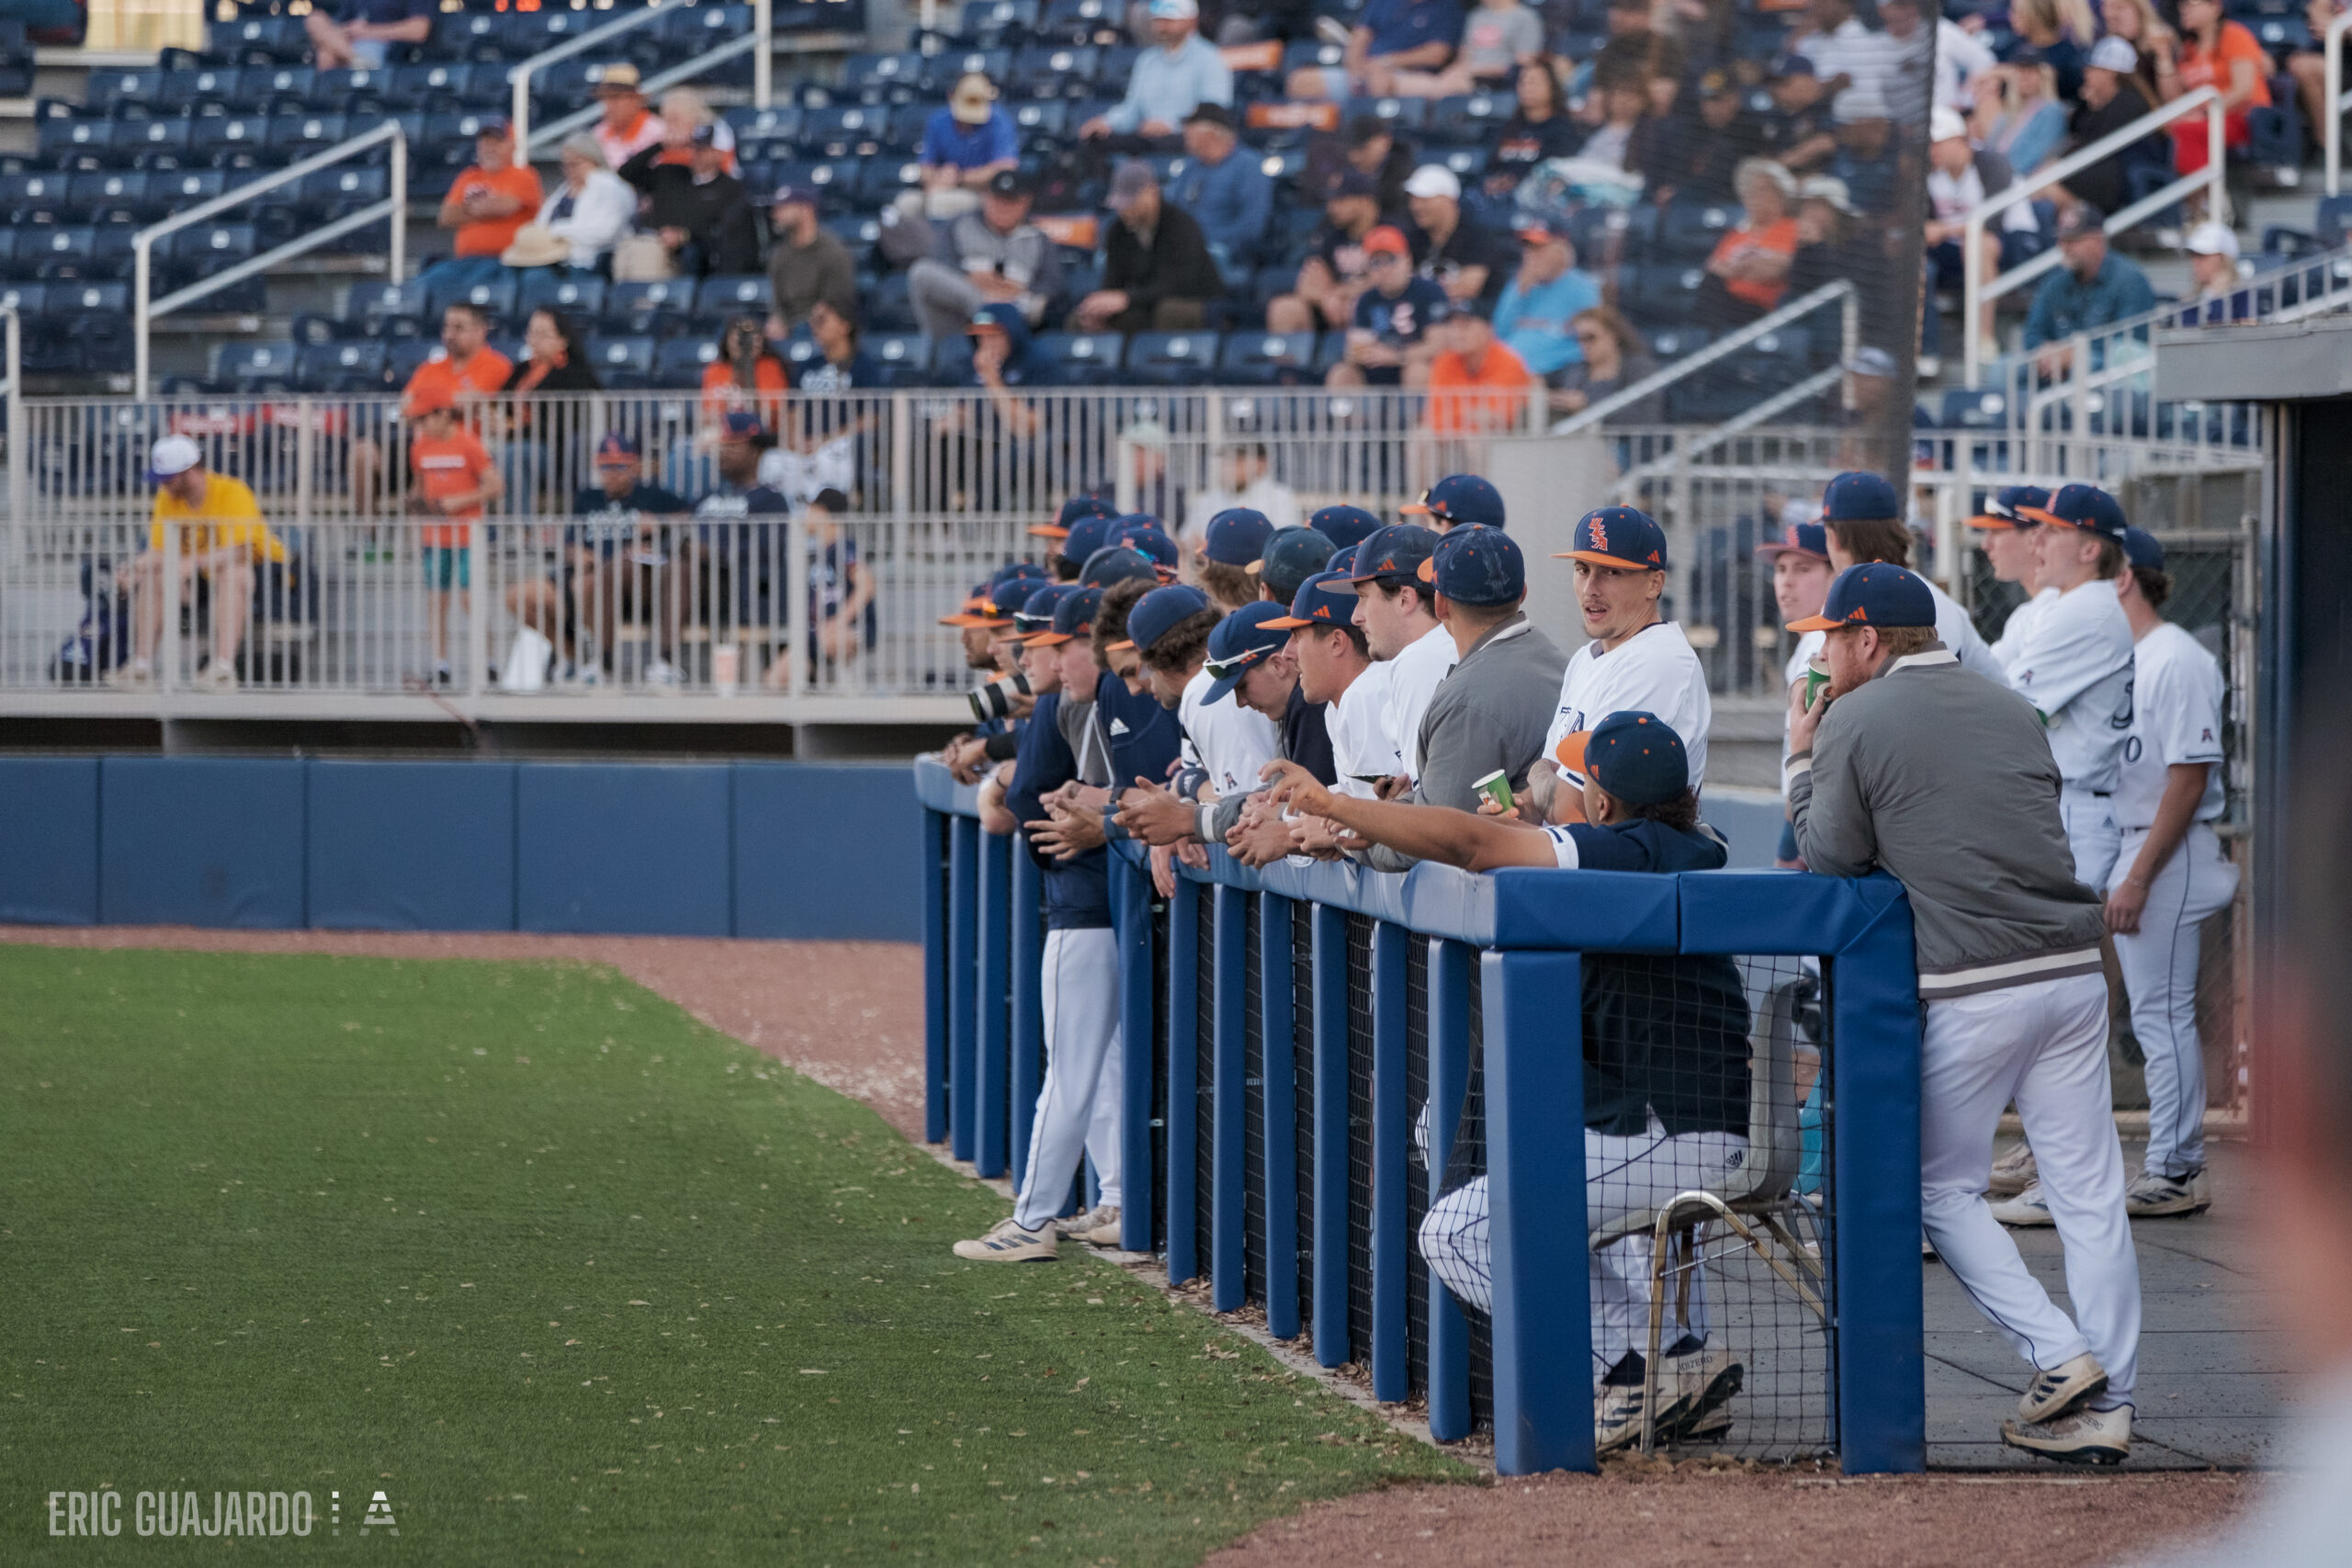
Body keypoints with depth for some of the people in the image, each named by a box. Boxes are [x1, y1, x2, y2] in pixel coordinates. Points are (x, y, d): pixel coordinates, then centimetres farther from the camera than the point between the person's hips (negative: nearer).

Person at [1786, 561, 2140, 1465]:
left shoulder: (1857, 721, -1)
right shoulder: (2008, 707, 16)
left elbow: (1830, 860, 5)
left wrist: (1802, 763, 19)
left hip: (1971, 989, -5)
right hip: (2075, 970, 5)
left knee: (1943, 1189, 9)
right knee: (2089, 1193, 5)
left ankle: (2058, 1356, -4)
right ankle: (2105, 1406, 4)